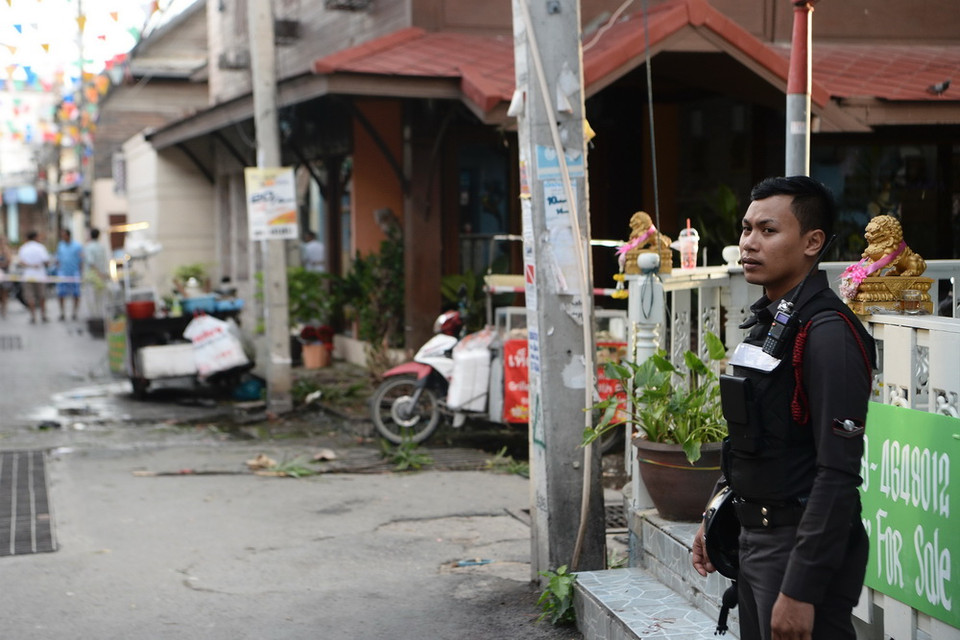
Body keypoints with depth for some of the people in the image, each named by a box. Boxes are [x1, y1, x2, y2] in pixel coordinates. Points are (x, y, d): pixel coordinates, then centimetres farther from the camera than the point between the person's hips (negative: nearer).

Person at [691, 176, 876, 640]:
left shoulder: (827, 333, -18)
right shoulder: (766, 322, 11)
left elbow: (838, 474, -23)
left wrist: (801, 589, -25)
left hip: (804, 547, -9)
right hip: (755, 540, 9)